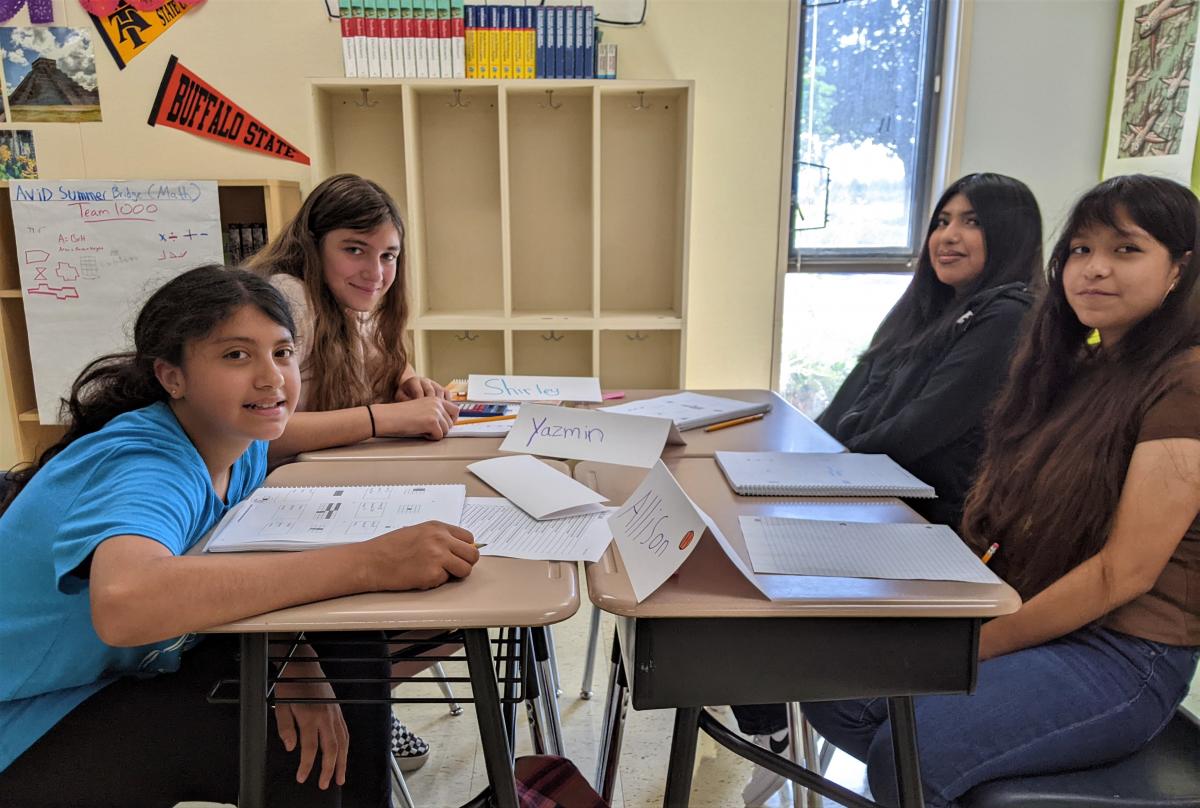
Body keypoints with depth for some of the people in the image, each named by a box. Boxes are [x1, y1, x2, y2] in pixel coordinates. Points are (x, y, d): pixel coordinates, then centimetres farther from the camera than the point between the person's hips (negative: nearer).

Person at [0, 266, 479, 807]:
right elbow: (125, 602, -51)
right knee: (303, 753, -19)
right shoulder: (148, 464, -31)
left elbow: (244, 580, 1)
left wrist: (293, 660, -21)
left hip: (136, 673, 7)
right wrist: (368, 563, -51)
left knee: (352, 667, -6)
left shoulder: (243, 448, -7)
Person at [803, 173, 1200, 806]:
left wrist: (976, 648, -16)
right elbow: (991, 510, 9)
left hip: (1123, 655, -7)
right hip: (1017, 618, 7)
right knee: (833, 694, -7)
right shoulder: (1067, 364, 10)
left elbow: (1124, 572, -18)